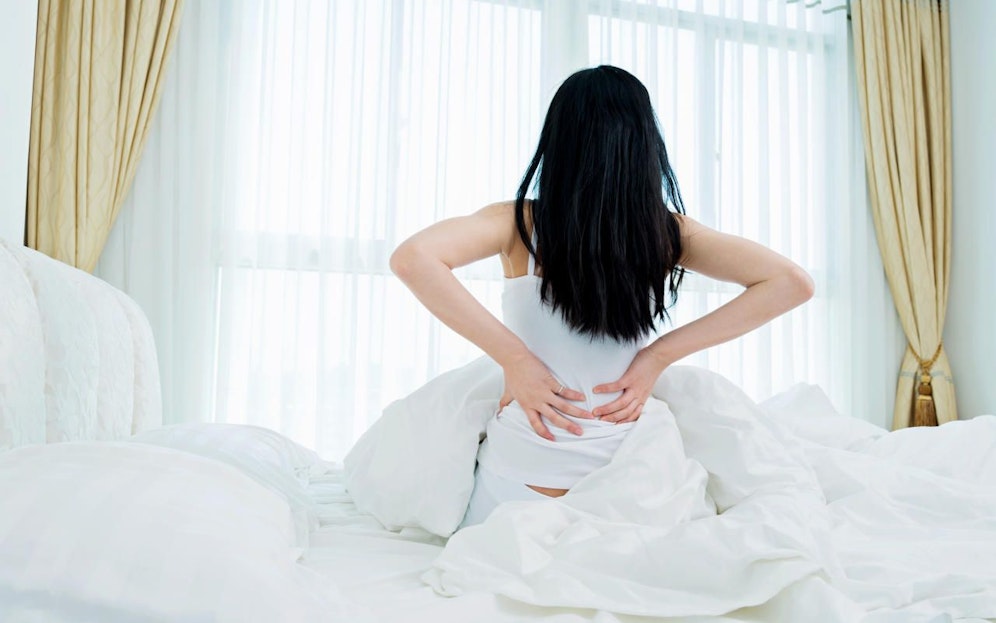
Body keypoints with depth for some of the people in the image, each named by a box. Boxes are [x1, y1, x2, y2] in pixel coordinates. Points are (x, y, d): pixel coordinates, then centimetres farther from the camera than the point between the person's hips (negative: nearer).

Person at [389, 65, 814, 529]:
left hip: (515, 480, -1)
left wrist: (513, 357, -19)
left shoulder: (524, 222, -11)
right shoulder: (665, 231, -5)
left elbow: (410, 258, -26)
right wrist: (658, 355, -8)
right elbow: (792, 283, -6)